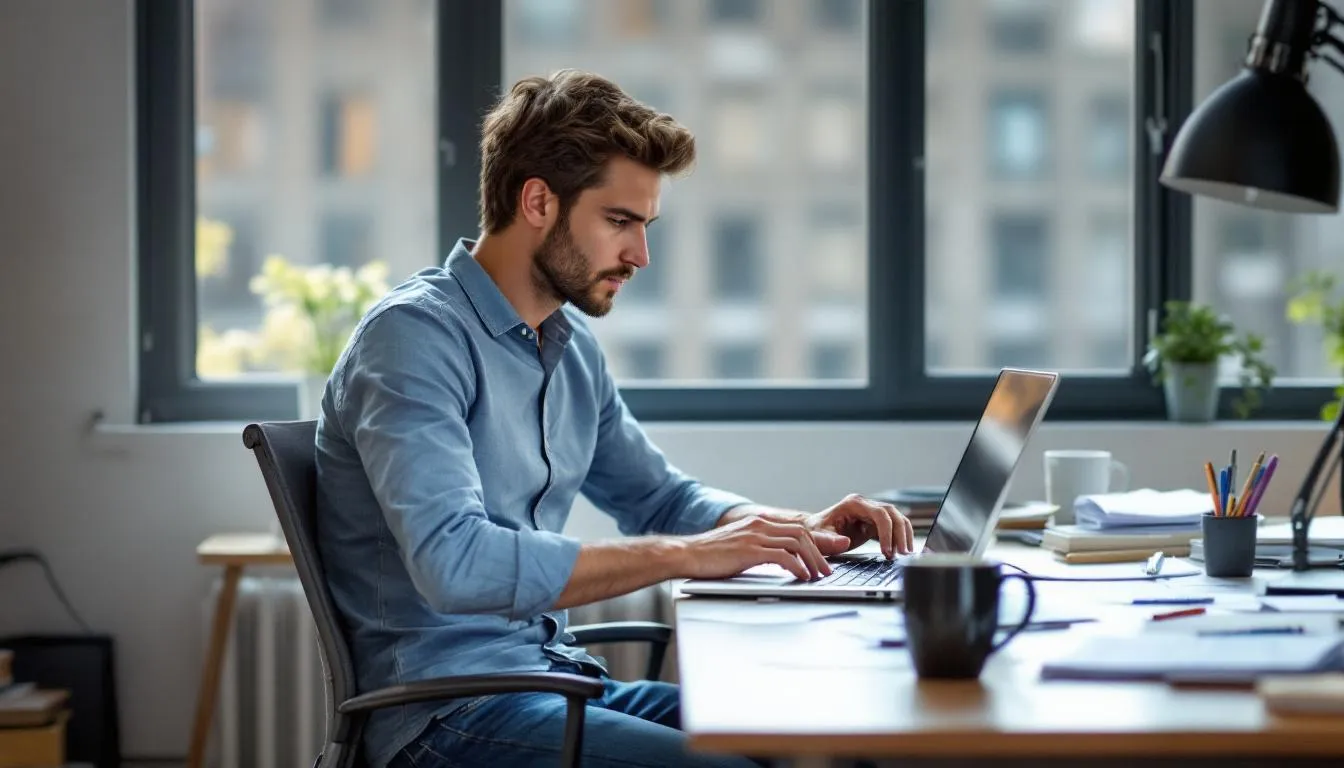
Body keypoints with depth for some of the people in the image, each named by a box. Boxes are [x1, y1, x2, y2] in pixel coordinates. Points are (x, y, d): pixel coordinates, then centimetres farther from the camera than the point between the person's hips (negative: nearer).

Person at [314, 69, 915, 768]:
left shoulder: (571, 344, 13)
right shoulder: (414, 335, -14)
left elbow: (659, 499, 27)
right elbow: (456, 564, -28)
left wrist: (800, 529, 7)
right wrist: (685, 554, -25)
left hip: (555, 679, 9)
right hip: (446, 711, -9)